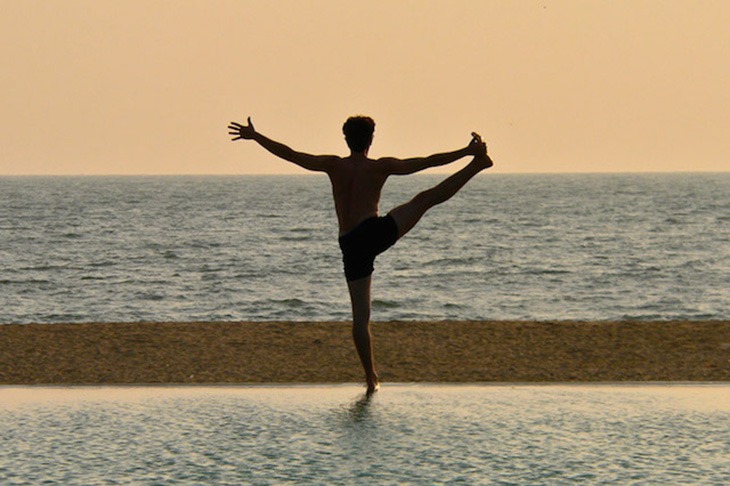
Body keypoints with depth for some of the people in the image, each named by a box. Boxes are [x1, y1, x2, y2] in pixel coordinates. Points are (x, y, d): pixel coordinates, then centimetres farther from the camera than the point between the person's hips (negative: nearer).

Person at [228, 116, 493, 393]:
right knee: (427, 198, 6)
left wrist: (253, 136, 20)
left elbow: (289, 155, 11)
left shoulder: (333, 165, 7)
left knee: (360, 314, 6)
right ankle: (478, 165, 3)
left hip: (350, 246, 3)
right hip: (374, 232, -3)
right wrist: (467, 152, -1)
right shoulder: (380, 167, 0)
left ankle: (371, 378, 8)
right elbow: (426, 163, -3)